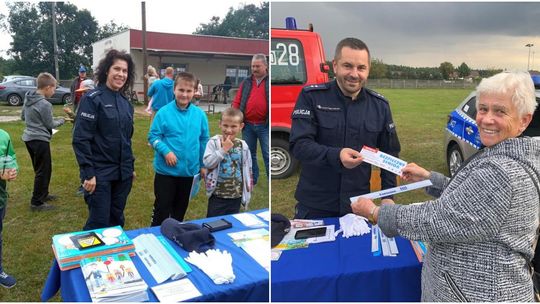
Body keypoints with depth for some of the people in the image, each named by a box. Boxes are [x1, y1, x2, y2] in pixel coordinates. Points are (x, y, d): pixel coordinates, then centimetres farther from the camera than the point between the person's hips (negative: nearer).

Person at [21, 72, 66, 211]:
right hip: (40, 140, -9)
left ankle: (43, 194, 33)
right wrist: (61, 121, 7)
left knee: (40, 168, 21)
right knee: (43, 170, -1)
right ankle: (36, 202, 3)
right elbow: (50, 124, -10)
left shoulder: (28, 98, 6)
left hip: (29, 138, 9)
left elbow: (23, 116, 18)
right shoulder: (45, 104, -20)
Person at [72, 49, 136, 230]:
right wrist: (88, 173, -19)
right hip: (100, 173, -6)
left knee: (117, 220, 14)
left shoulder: (125, 103, 10)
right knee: (99, 223, -2)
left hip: (123, 173, 6)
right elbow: (80, 139, -15)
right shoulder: (93, 99, -10)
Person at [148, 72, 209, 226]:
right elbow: (153, 136, -6)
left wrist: (203, 165, 10)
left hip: (190, 171, 4)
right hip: (166, 170, -3)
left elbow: (204, 141, 6)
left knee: (181, 208, 19)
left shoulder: (200, 114, -2)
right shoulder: (164, 112, -12)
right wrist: (165, 151, -21)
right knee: (162, 208, 6)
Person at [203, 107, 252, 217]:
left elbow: (247, 170, 7)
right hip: (217, 195, -3)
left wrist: (247, 191, 8)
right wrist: (223, 149, -19)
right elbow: (207, 163, -18)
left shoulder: (243, 146, 1)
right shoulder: (214, 142, -7)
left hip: (236, 196, 3)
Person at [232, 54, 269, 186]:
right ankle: (252, 180, 25)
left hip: (264, 125, -4)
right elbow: (237, 102, 11)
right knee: (249, 154, 13)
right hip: (247, 125, 4)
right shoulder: (246, 82, 12)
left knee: (267, 155, -1)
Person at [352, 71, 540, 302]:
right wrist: (427, 177, 15)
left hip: (480, 293, -9)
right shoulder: (509, 158, 3)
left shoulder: (499, 172, -29)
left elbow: (438, 220, -25)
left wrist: (375, 213, -16)